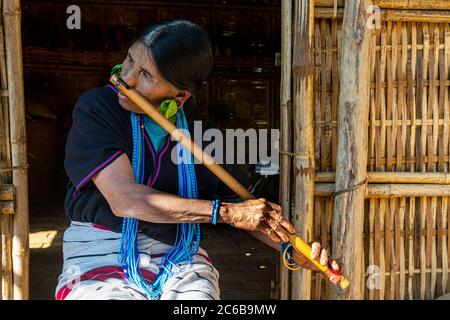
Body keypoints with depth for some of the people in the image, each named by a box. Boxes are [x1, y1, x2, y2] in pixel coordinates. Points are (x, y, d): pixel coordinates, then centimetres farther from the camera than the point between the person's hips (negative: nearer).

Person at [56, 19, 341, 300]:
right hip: (103, 257, -2)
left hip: (180, 259, 3)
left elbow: (253, 209, 8)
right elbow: (124, 199, -22)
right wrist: (228, 212, -20)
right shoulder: (96, 108, -9)